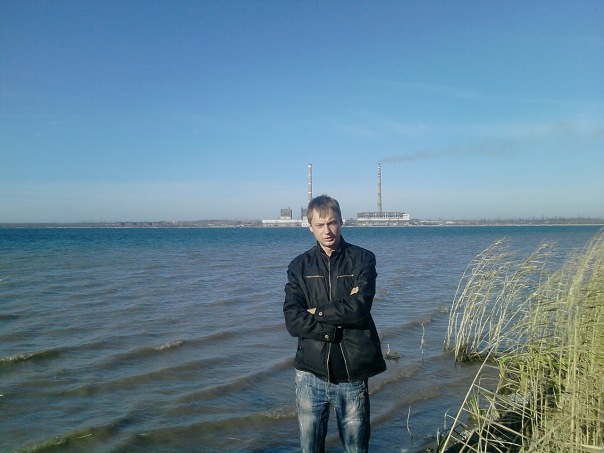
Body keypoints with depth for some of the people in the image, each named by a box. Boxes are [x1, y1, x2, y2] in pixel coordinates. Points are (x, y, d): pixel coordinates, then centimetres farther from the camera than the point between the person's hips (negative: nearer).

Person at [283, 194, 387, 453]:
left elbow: (359, 308, -17)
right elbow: (293, 321, -8)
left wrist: (317, 312, -7)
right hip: (311, 372, 2)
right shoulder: (299, 266, 3)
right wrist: (339, 319, -14)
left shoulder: (362, 259, -1)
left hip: (352, 372, -1)